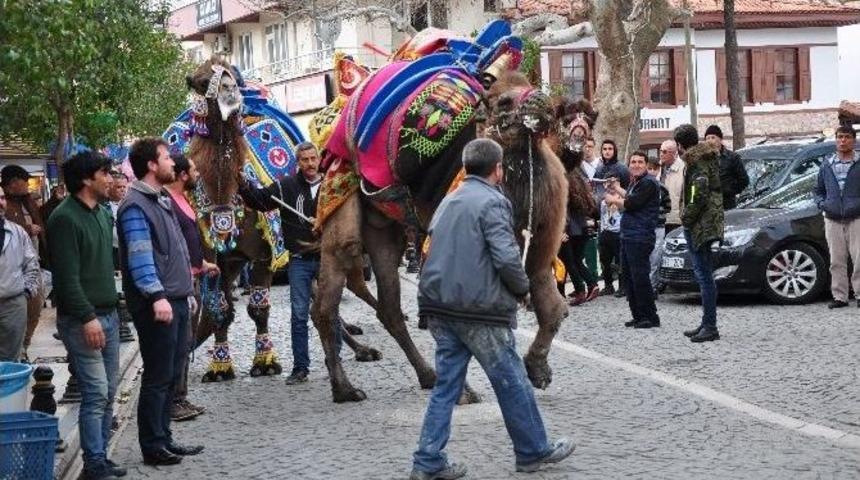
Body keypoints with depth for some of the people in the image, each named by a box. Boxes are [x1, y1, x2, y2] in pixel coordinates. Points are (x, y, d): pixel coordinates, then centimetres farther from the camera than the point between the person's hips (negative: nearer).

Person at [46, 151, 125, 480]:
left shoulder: (103, 213, 13)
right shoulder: (65, 218, -14)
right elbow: (67, 276, -18)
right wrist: (87, 318, -21)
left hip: (108, 314, 8)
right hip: (82, 320, -8)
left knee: (108, 392, 10)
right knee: (96, 393, -9)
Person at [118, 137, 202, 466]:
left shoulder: (162, 200, 17)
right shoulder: (136, 205, -12)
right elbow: (140, 257, -20)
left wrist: (187, 291, 21)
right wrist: (157, 296, -27)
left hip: (176, 301, 9)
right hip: (157, 305, -9)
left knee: (171, 375, 13)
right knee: (158, 377, -4)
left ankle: (164, 439, 21)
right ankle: (153, 447, 4)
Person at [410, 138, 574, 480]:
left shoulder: (449, 201, 14)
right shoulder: (491, 201, -11)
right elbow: (506, 257, -19)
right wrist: (523, 288, -2)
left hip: (440, 305, 7)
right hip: (479, 310, -7)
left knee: (446, 384, 10)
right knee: (512, 382, 7)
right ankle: (533, 451, 19)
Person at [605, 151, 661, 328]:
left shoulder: (649, 183, -10)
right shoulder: (635, 182, 20)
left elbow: (633, 203, -17)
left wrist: (614, 200, -2)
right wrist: (619, 190, 20)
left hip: (640, 238, -10)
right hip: (628, 236, 10)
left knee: (640, 277, -9)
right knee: (627, 276, 10)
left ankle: (650, 317, -4)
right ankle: (638, 316, 16)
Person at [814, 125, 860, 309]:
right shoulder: (827, 164, 14)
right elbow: (818, 189, 23)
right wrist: (822, 204, 6)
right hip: (833, 220, 3)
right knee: (836, 261, 4)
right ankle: (839, 297, 9)